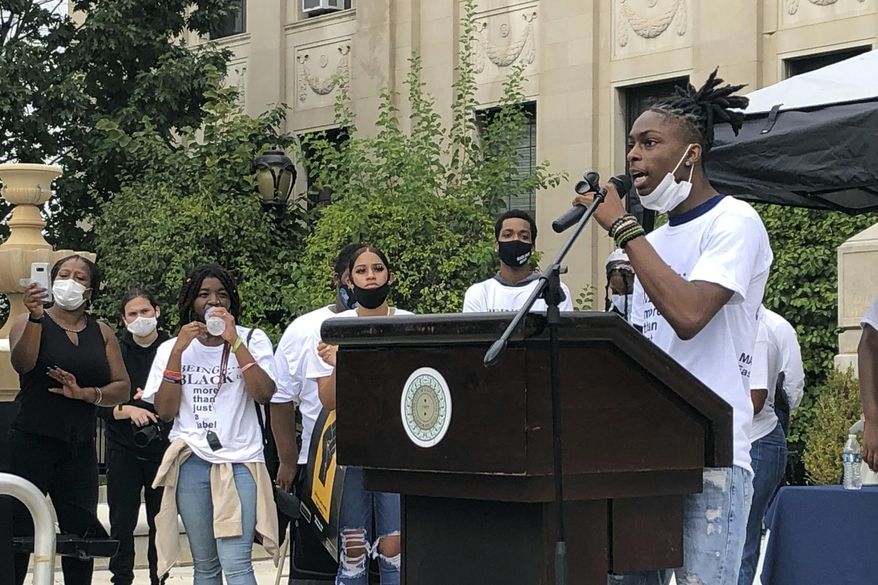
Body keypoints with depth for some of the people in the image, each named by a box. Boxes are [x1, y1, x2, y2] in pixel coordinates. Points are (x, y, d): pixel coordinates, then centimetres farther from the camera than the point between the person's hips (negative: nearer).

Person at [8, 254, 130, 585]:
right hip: (31, 443, -4)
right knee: (19, 530, -8)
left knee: (82, 531, 2)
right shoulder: (29, 322, 3)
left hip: (79, 448, 4)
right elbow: (22, 363, -17)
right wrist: (36, 317, -29)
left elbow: (122, 389, 6)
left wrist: (85, 393, -11)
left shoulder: (102, 334, 12)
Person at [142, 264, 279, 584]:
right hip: (191, 463, 3)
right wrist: (177, 351, -7)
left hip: (240, 461, -3)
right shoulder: (171, 348, 11)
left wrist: (234, 341, -15)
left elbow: (264, 394, -11)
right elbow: (164, 411, 1)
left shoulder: (253, 340, 5)